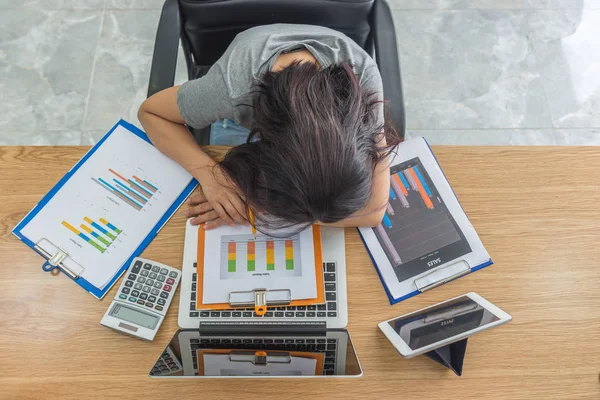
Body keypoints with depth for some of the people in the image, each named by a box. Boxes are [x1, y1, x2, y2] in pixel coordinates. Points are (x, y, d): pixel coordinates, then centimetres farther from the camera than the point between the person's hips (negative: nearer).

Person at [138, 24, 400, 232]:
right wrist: (209, 173, -41)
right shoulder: (233, 89, -45)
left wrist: (261, 205, -44)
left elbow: (373, 207, -42)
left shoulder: (362, 75, -44)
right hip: (243, 123, 0)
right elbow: (150, 112, -25)